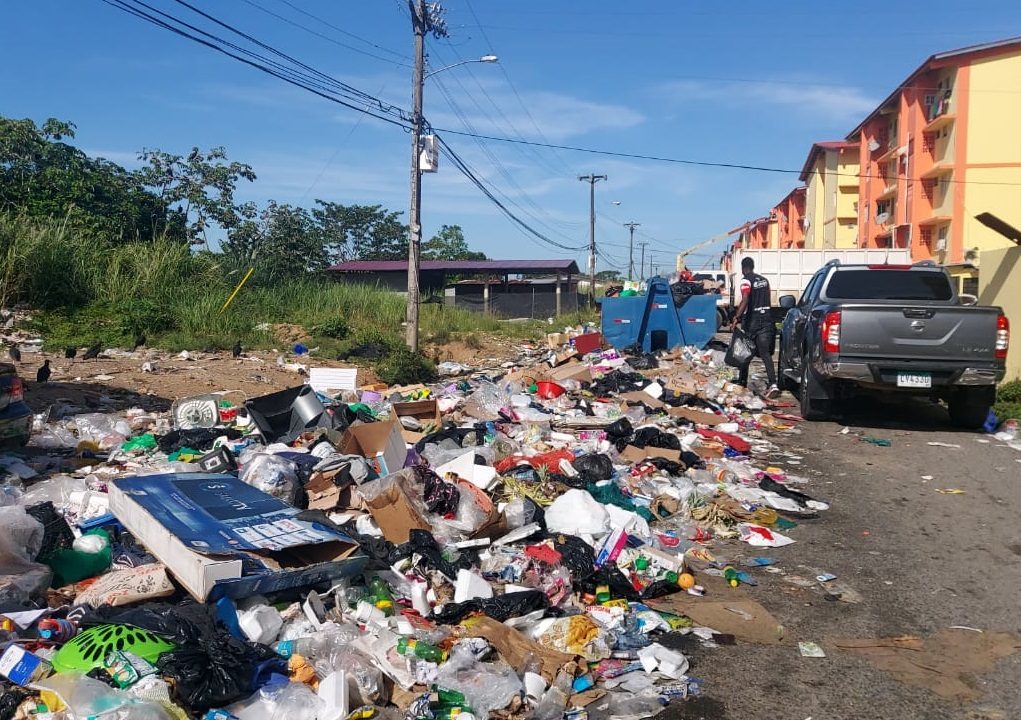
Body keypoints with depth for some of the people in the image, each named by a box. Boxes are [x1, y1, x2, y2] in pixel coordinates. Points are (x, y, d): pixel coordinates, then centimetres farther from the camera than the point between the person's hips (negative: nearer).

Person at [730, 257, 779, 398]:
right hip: (766, 320, 5)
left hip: (752, 321, -5)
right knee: (766, 353, -2)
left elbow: (745, 300, -24)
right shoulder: (764, 280, 14)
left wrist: (736, 318, -29)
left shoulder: (746, 281, -9)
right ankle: (773, 385, -17)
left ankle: (742, 383, 21)